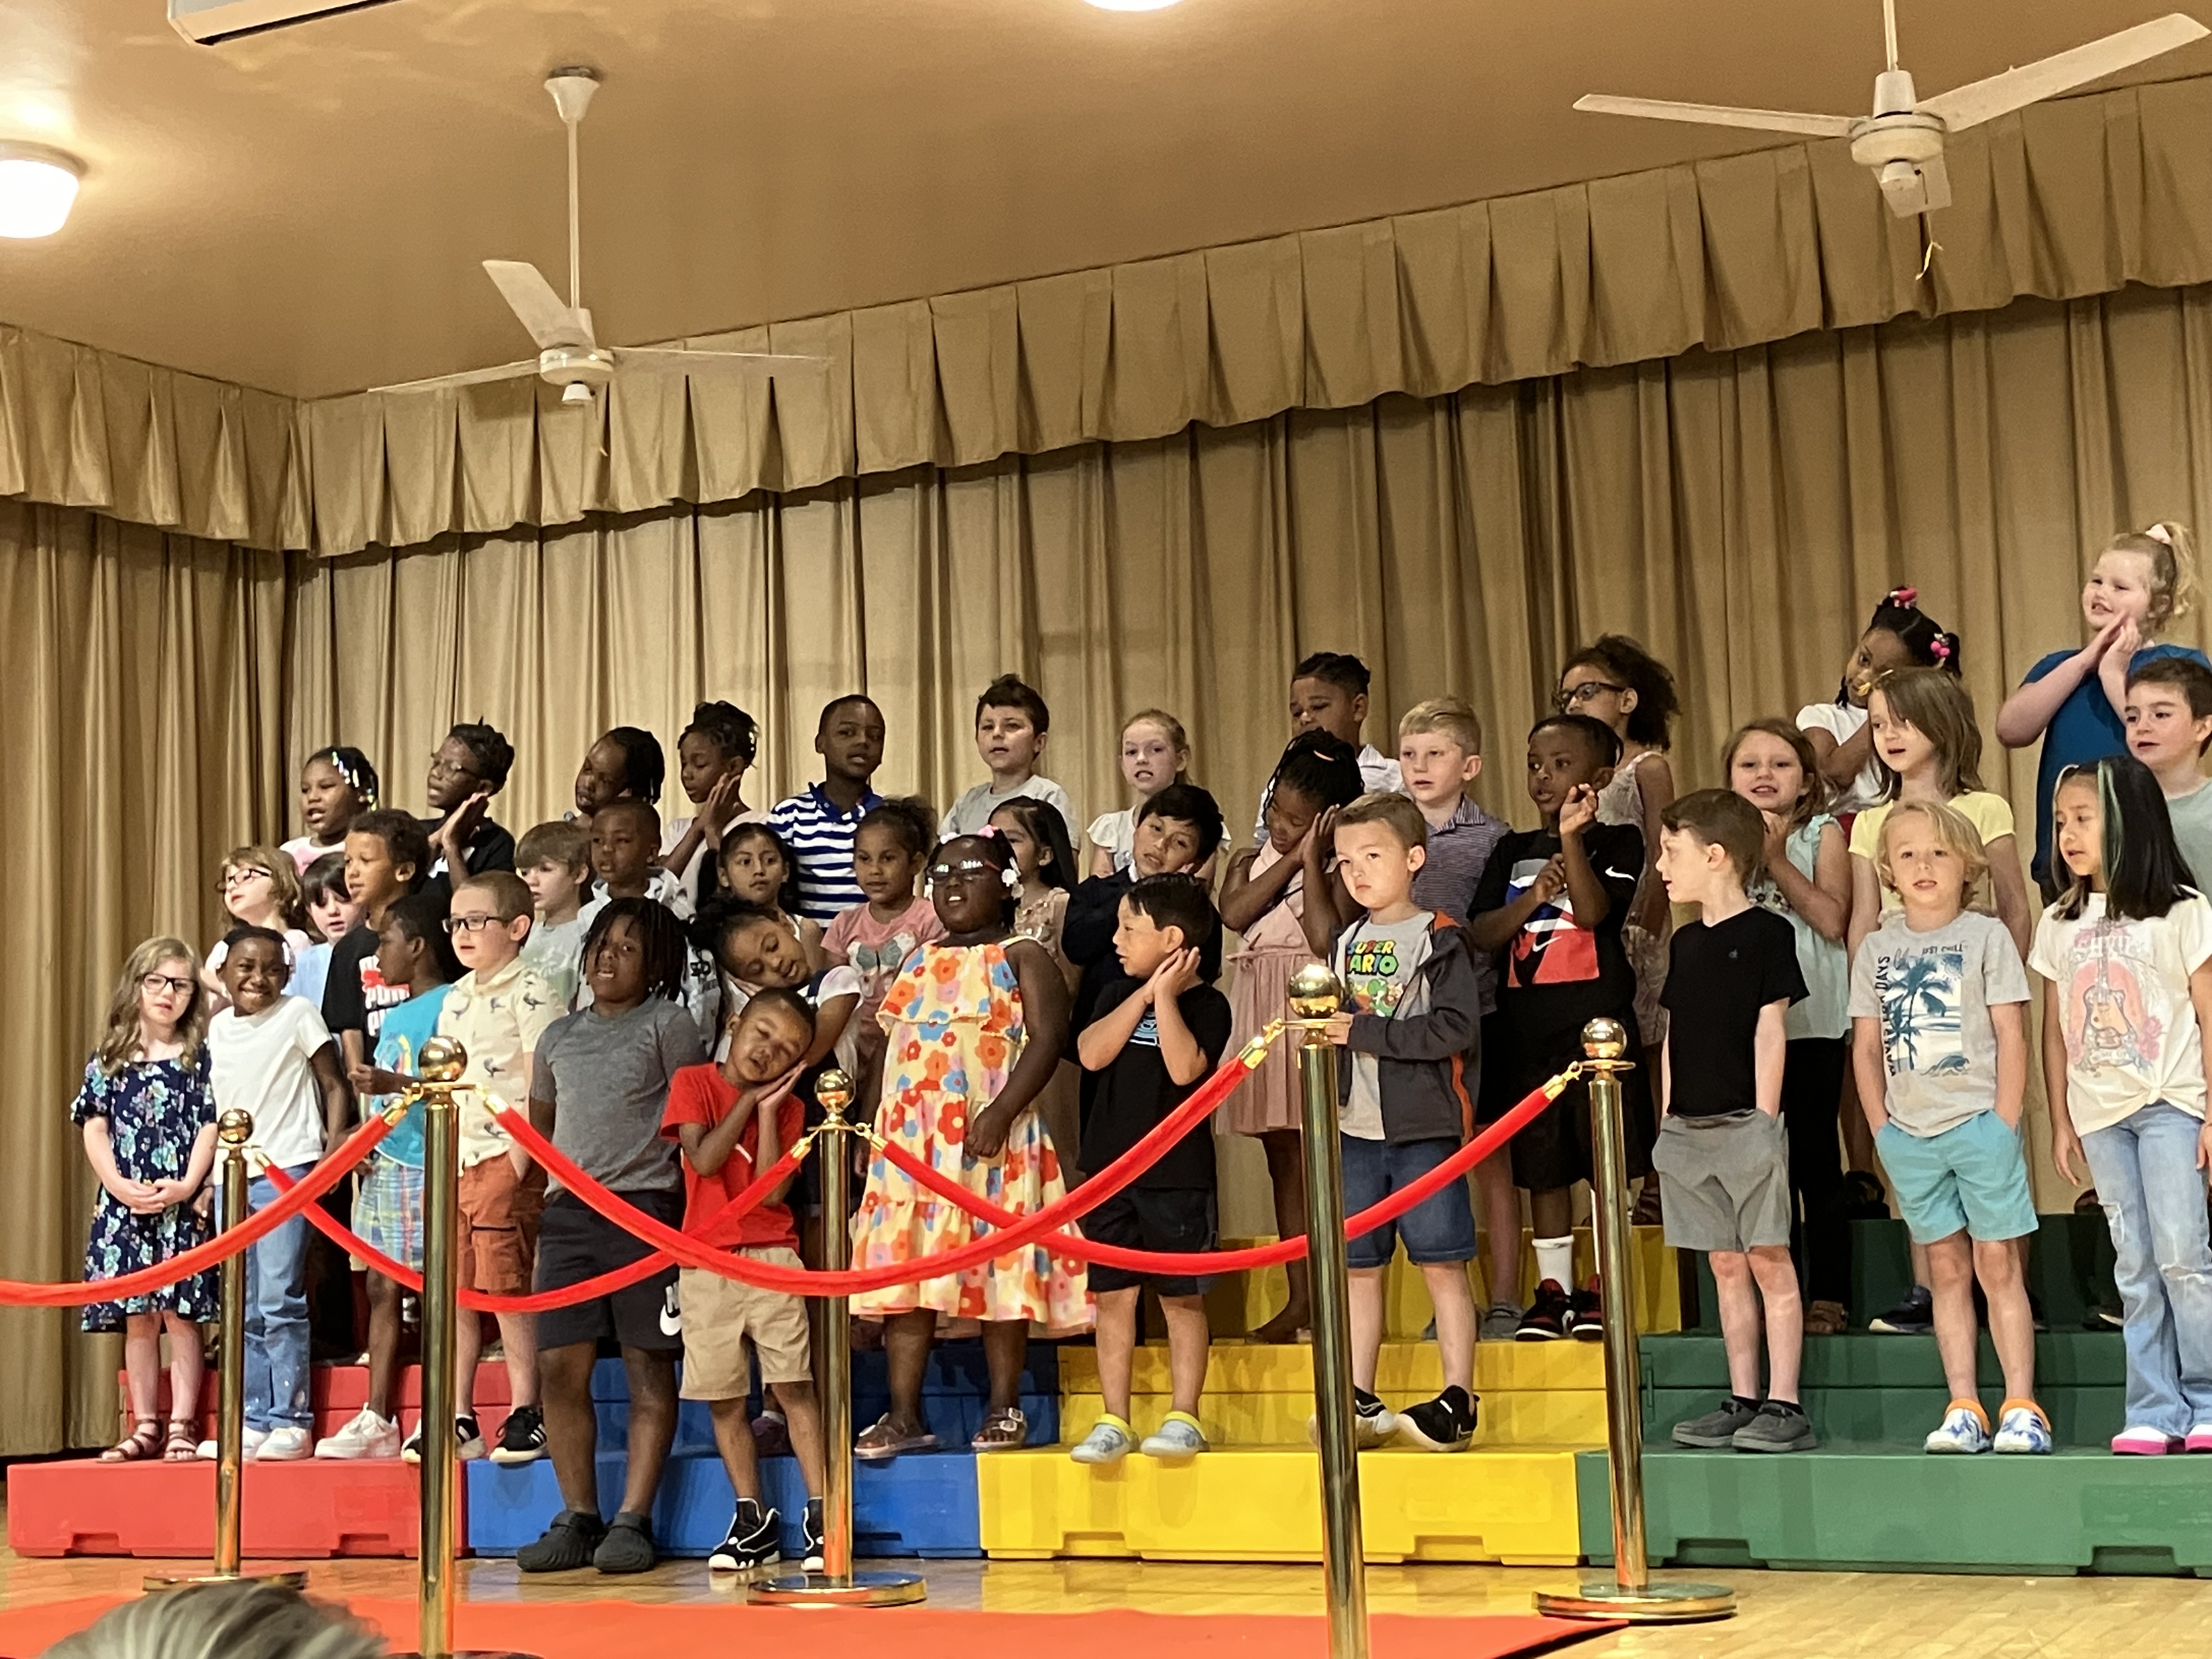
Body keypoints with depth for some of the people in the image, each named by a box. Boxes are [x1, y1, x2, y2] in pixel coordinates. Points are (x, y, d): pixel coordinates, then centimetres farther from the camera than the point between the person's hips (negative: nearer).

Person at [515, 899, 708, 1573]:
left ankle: (633, 1520, -1)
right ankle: (578, 1519, 5)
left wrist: (692, 1207, -6)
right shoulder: (560, 1036, 17)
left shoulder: (668, 1025, 3)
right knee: (560, 1365, -1)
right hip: (568, 1211, 5)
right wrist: (551, 1182, 16)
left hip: (645, 1207, -5)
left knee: (649, 1366, -3)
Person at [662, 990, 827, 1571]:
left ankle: (819, 1517, -6)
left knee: (793, 1386, -7)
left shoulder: (786, 1107, 7)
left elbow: (772, 1189, -6)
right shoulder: (693, 1082, 5)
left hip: (771, 1258, 0)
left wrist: (768, 1109, -7)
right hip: (705, 1266, 0)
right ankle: (753, 1520, 13)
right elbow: (704, 1158, -10)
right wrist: (749, 1100, -6)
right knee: (724, 1399, 4)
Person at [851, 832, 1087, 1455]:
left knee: (999, 1269, -3)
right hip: (909, 1139, 6)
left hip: (989, 1139, -6)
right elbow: (889, 1047, 22)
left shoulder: (1021, 957, 1)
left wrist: (1001, 1113, -22)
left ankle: (1005, 1410, 7)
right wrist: (872, 1127, 13)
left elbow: (1048, 1039, -11)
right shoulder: (918, 964, 20)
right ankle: (904, 1415, 5)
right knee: (903, 1268, 2)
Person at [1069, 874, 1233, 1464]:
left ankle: (1183, 1417, 9)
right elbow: (1092, 1054, -7)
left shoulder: (1206, 1004, -5)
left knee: (1181, 1298, 2)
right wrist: (1144, 994, -10)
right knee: (1114, 1297, 6)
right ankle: (1114, 1421, 11)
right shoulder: (1120, 994, 10)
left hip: (1178, 1176, -5)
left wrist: (1165, 996, -16)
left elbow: (1185, 1068, -22)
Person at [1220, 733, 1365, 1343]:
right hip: (1263, 1010, 5)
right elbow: (1234, 913, -7)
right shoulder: (1250, 861, 14)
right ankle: (1298, 1295, 13)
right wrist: (1289, 859, -6)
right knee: (1283, 1161, 8)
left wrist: (1310, 860, -13)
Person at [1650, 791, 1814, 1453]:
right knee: (1726, 1265, 9)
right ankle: (1743, 1401, 14)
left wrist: (1764, 1119, -12)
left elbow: (1770, 1031, -9)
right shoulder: (1686, 943, 15)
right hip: (1689, 1127, 7)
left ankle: (1784, 1404, -1)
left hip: (1746, 1125, -7)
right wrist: (1667, 1119, 12)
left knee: (1769, 1261, -4)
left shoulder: (1767, 933, -5)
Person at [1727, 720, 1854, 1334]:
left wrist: (1776, 860, -11)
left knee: (1817, 1158, -1)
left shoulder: (1822, 834, 2)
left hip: (1813, 1021, -3)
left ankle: (1828, 1297, 4)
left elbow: (1833, 920, -12)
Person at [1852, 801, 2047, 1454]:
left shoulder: (1986, 936, 0)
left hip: (1979, 1124, -3)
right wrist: (1881, 1126, 2)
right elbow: (1866, 1045, 10)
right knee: (1947, 1268, 7)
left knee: (1998, 1265, -2)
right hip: (1910, 1132, 3)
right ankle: (1963, 1408, 10)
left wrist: (2005, 1123, -9)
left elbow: (2011, 1034, -3)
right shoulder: (1877, 949, 8)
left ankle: (2022, 1407, 0)